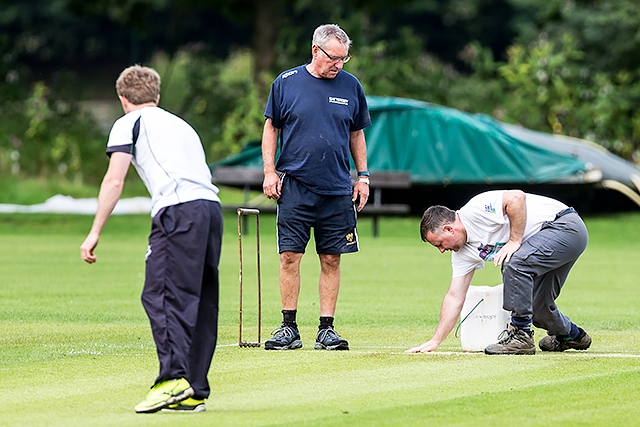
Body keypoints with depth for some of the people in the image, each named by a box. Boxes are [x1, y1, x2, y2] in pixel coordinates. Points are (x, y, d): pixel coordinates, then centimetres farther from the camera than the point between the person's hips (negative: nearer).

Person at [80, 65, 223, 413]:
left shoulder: (129, 123, 13)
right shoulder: (181, 124, 33)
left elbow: (114, 180, 2)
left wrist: (95, 233, 2)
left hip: (178, 209, -7)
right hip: (212, 206, 7)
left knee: (160, 296, -11)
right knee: (201, 301, 8)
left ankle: (174, 378, -26)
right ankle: (194, 392, 5)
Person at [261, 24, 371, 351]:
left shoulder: (351, 86, 7)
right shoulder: (286, 83, 2)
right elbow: (271, 128, 8)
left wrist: (363, 176, 11)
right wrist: (270, 172, -1)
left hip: (338, 189, 2)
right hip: (295, 186, -2)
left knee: (332, 260, 2)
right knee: (290, 256, -6)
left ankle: (327, 329, 6)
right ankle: (289, 328, 1)